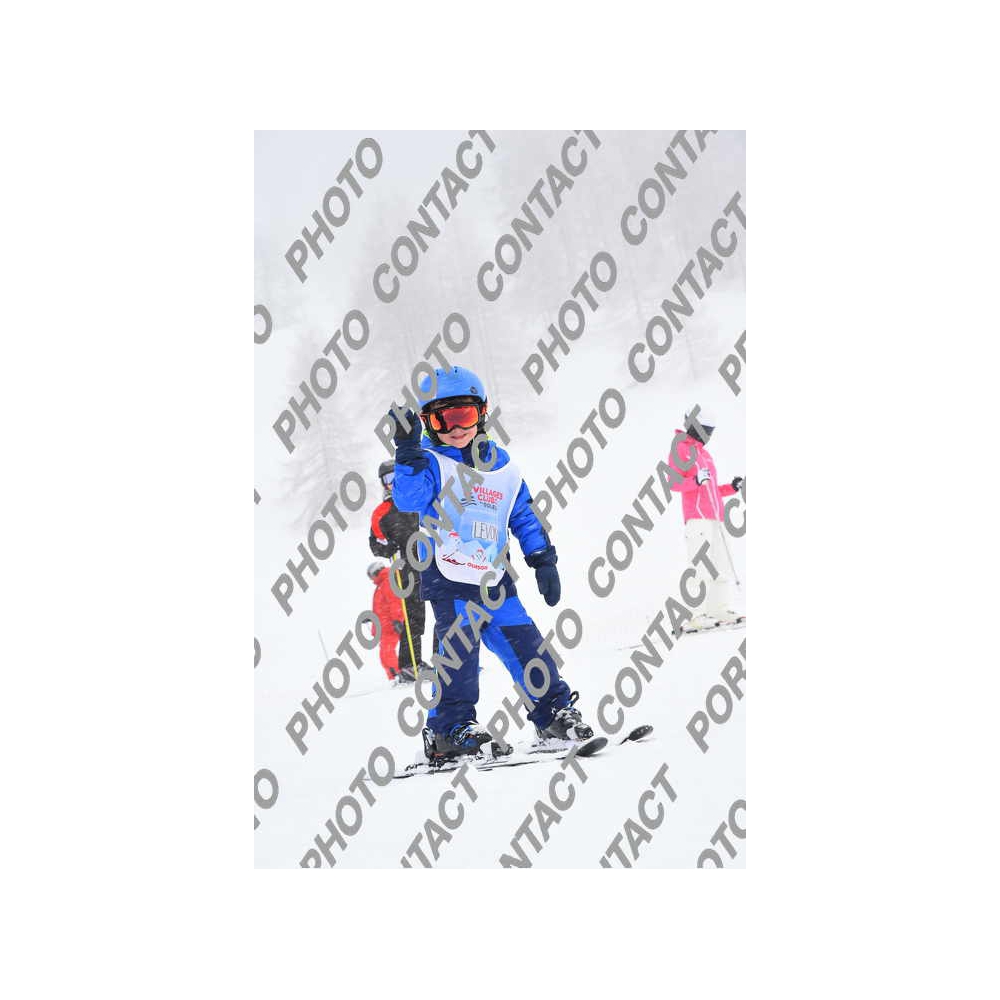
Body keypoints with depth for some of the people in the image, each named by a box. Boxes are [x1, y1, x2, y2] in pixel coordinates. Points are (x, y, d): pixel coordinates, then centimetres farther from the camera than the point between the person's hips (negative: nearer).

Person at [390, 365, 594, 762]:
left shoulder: (503, 468, 12)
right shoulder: (431, 463, -3)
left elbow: (524, 517, 20)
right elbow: (408, 499, -22)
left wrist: (543, 560, 14)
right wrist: (408, 451, -33)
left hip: (495, 582, 5)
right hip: (449, 582, -4)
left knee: (525, 645, 5)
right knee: (459, 648, -16)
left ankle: (554, 714, 17)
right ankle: (449, 729, -11)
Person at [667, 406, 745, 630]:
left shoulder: (703, 453, 28)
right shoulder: (681, 449, 0)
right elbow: (674, 483, -13)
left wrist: (732, 487, 20)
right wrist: (696, 481, -29)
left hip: (714, 519, 9)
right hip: (698, 519, -9)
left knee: (725, 571, 7)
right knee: (706, 571, -16)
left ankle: (724, 611, 10)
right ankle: (700, 616, -18)